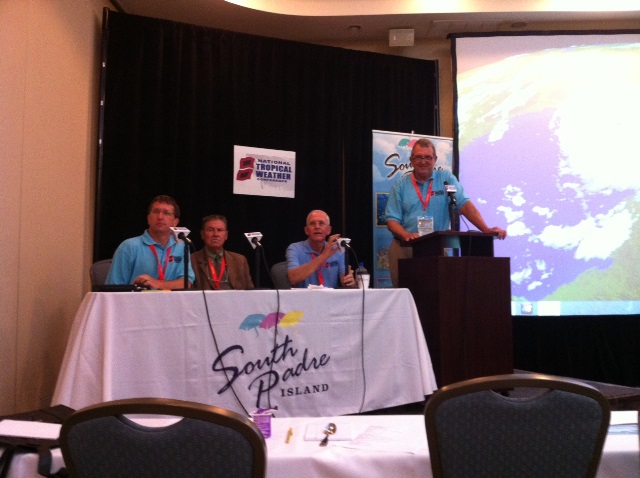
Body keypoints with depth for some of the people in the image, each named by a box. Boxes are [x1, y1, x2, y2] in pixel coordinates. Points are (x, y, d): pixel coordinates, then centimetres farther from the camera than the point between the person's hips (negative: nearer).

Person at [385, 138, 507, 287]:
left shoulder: (446, 178, 5)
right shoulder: (400, 185, 5)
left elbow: (465, 205, -3)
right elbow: (392, 219, 1)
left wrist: (486, 229, -16)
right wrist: (406, 235, -18)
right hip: (404, 248, 0)